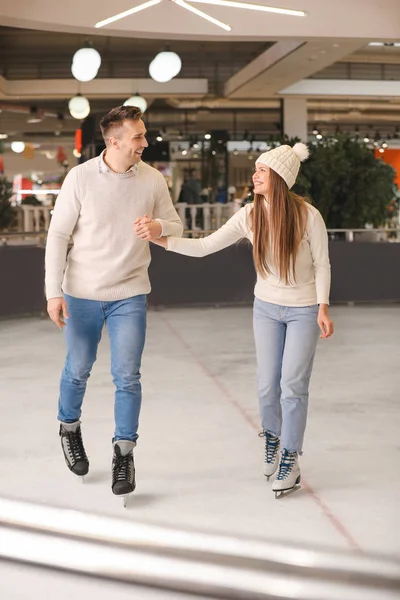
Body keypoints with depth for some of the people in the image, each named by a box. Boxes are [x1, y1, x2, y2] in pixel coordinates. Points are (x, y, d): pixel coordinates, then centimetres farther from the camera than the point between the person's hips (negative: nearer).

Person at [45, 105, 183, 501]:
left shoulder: (153, 179, -6)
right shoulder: (80, 178, -12)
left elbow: (175, 224, 7)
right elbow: (58, 236, -8)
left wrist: (160, 227, -18)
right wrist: (53, 292, -11)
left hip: (130, 295, 1)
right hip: (82, 294, -1)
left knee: (127, 376, -1)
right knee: (78, 370, 14)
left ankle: (124, 453, 14)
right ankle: (69, 428, 42)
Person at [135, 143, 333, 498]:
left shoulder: (308, 215, -19)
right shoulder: (249, 216, -11)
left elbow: (321, 264, -9)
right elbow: (204, 247, -10)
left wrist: (323, 309, -12)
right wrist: (159, 239, -20)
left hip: (304, 311, -3)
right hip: (267, 307, 3)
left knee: (293, 385, -3)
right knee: (268, 385, 8)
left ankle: (290, 460, 15)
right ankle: (272, 438, 37)